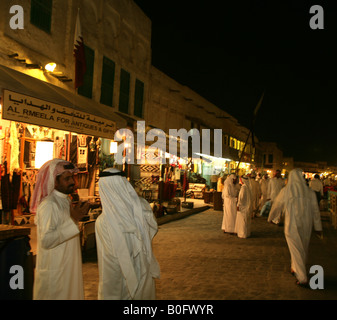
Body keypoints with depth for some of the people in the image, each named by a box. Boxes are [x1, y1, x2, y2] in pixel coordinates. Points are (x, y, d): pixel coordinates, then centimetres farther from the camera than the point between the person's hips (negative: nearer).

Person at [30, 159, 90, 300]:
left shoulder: (66, 201, 10)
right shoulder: (48, 205, -20)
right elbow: (46, 240, -29)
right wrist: (73, 220, -30)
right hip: (54, 271, -9)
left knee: (71, 294, 16)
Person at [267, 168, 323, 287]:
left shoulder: (286, 191, -9)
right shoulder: (310, 192, -3)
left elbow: (277, 206, 4)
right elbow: (315, 211, 3)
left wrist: (271, 218, 21)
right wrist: (318, 227, 12)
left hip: (292, 225, -3)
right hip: (306, 225, 3)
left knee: (296, 250, 5)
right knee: (303, 249, 21)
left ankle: (302, 278, 4)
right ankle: (295, 268, 38)